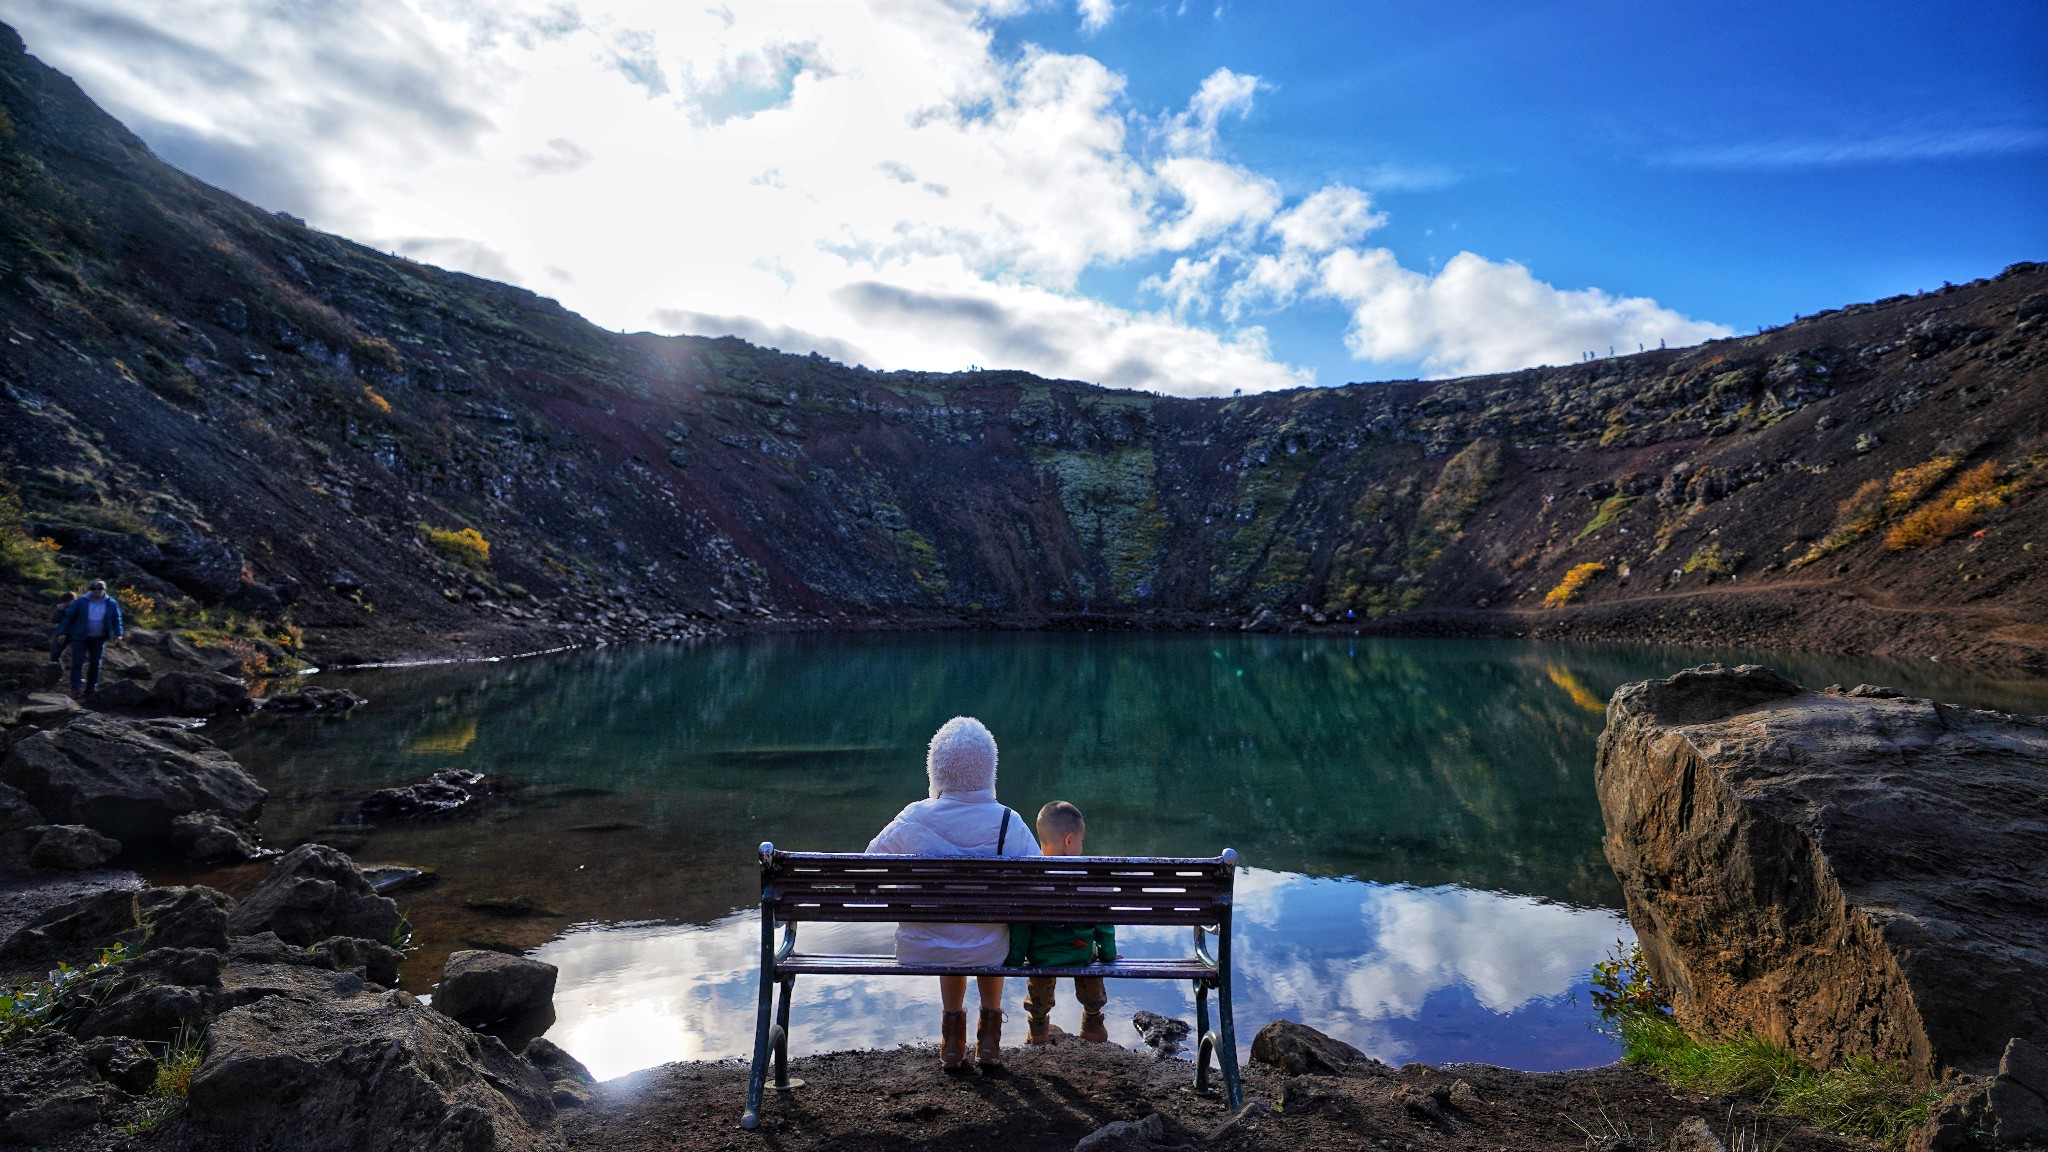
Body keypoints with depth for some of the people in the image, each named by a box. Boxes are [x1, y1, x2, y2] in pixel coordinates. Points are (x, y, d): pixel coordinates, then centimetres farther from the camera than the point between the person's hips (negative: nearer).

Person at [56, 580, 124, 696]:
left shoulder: (111, 604, 0)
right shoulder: (80, 602, -5)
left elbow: (116, 619, 7)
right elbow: (69, 617, -2)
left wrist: (118, 634, -2)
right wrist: (63, 632, -6)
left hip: (99, 639, 2)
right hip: (80, 637, -2)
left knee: (95, 663, 10)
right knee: (77, 662, -4)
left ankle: (91, 687, 20)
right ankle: (74, 689, -2)